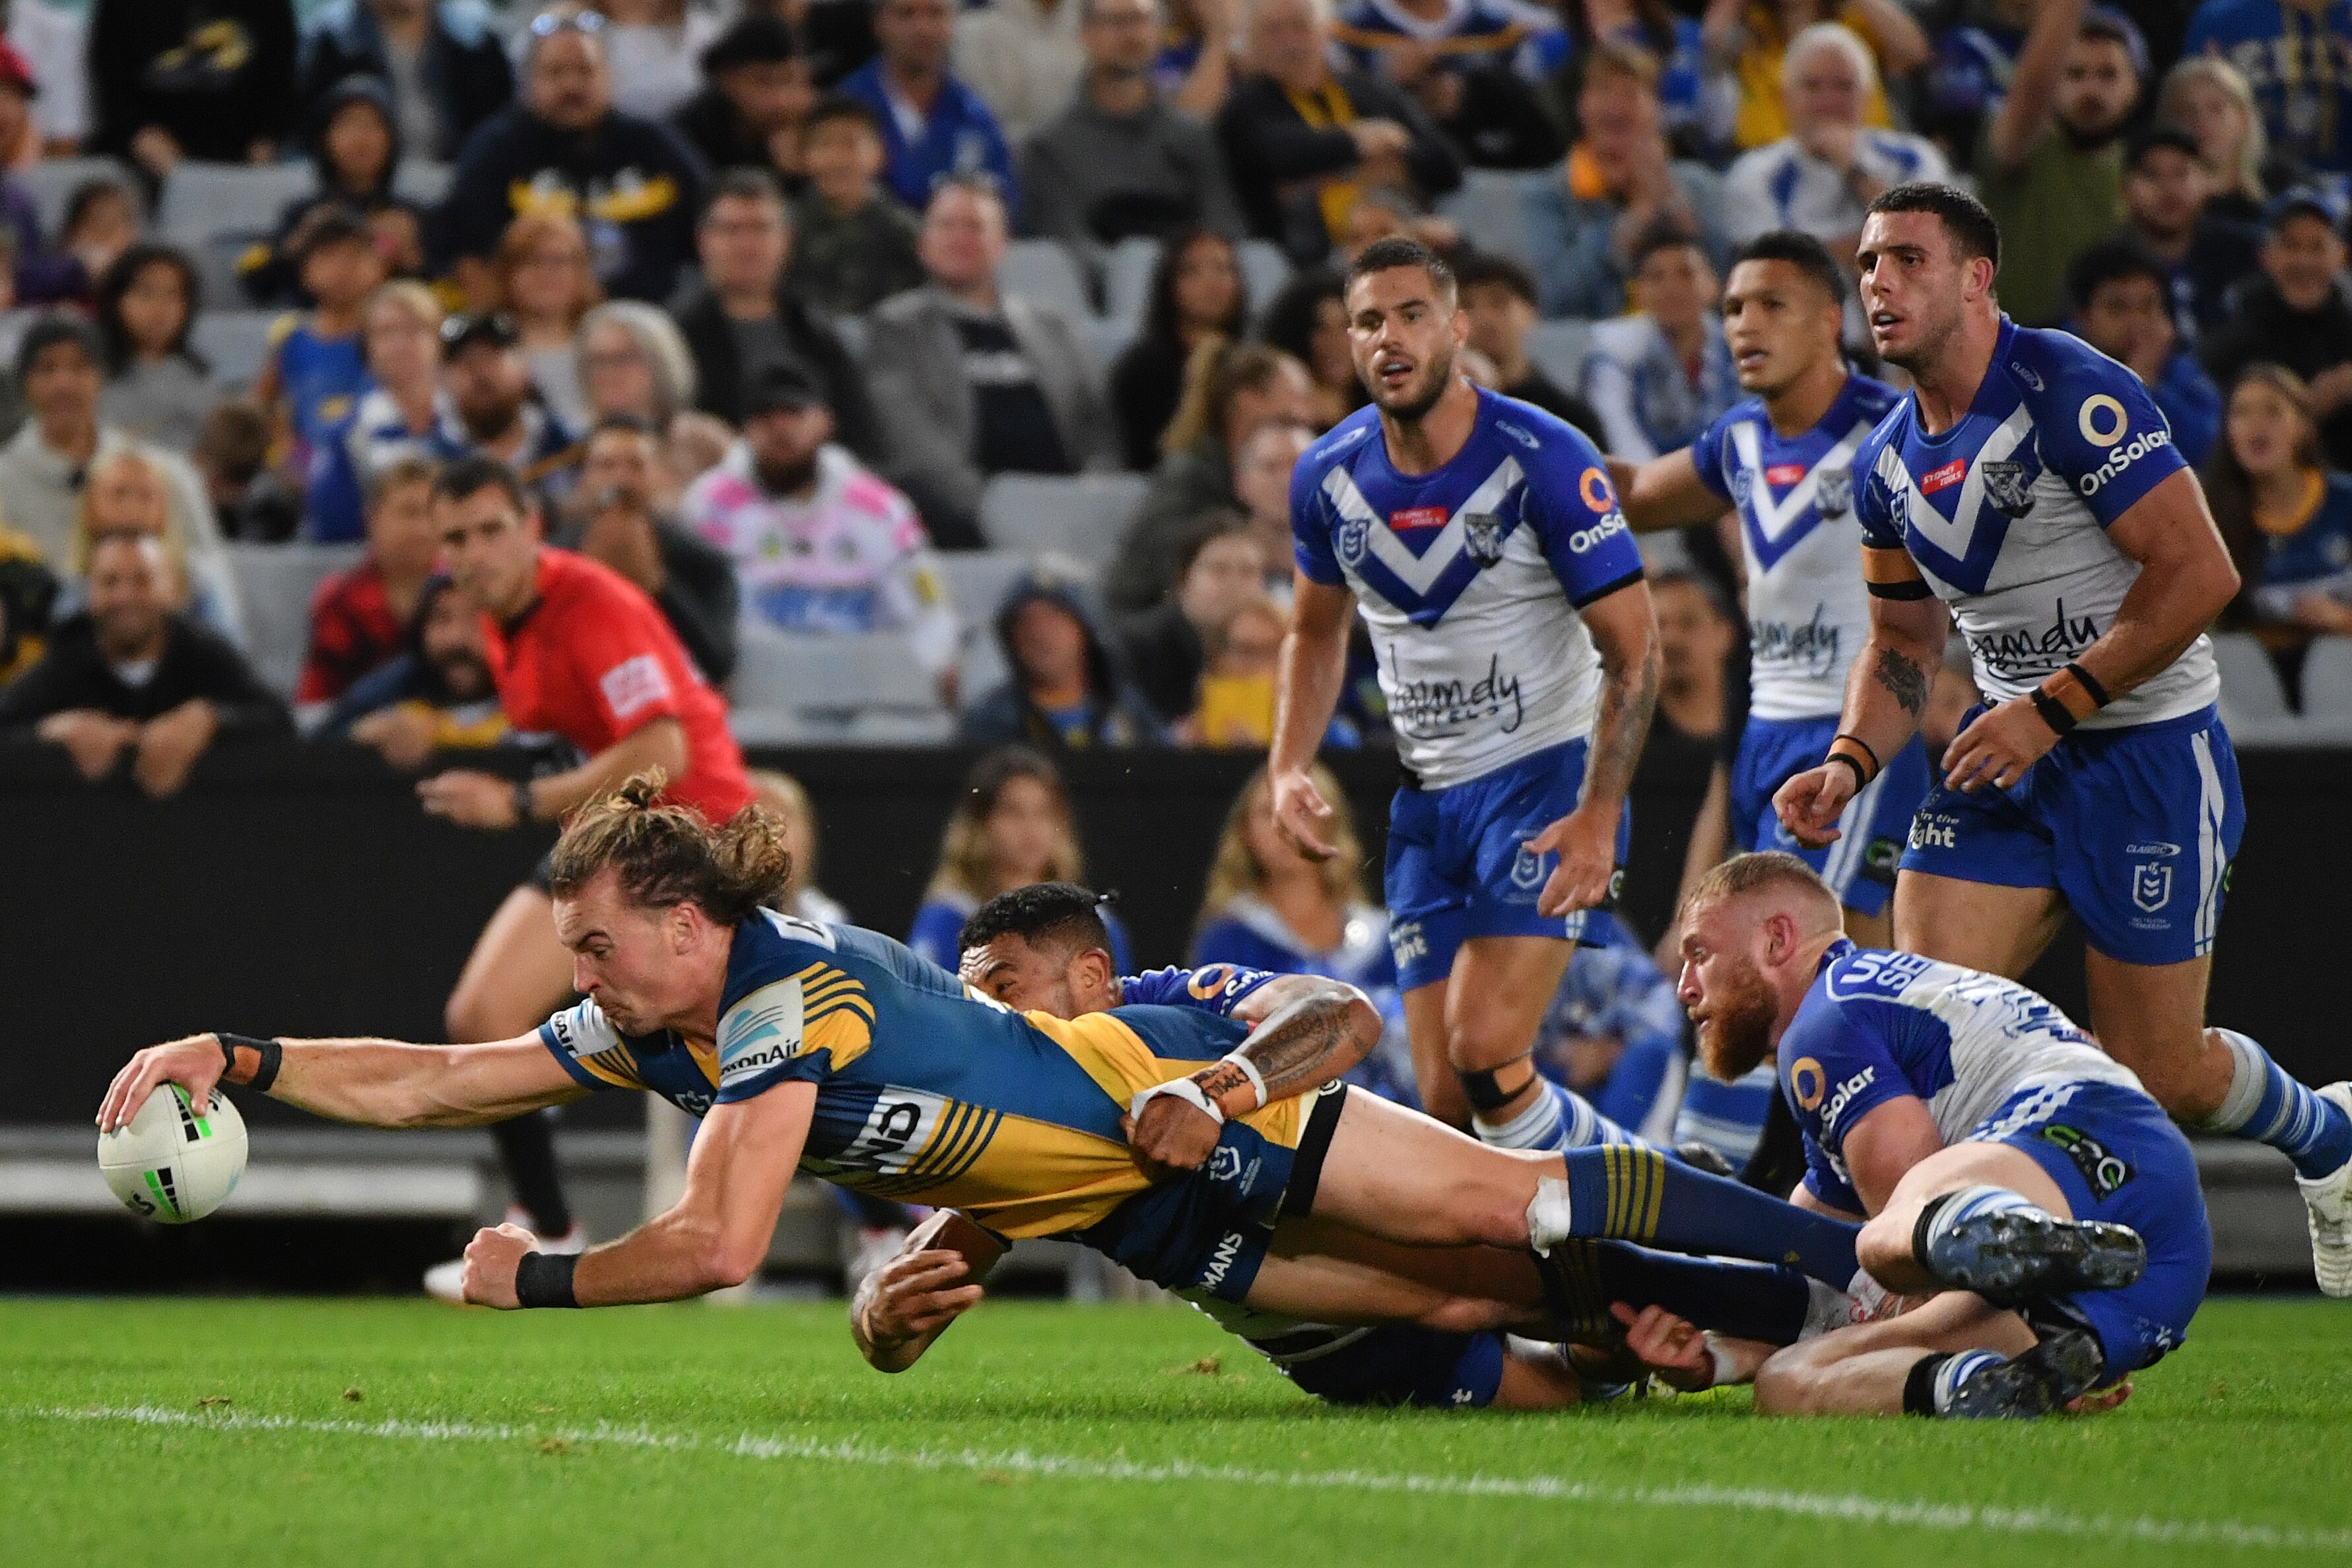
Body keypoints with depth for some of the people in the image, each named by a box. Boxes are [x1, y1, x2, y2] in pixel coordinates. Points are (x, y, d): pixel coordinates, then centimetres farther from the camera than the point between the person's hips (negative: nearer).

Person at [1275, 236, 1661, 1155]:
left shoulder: (1546, 461, -15)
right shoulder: (1329, 477, 1)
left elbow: (1634, 654, -13)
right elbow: (1317, 633, 20)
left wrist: (1599, 817, -22)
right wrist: (1289, 768, 4)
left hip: (1550, 774, -5)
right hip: (1428, 801, 5)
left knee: (1483, 1052, -21)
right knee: (1444, 1101, 0)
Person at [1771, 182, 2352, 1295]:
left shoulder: (2068, 393, -18)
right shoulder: (1889, 463, 6)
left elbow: (2198, 574, -21)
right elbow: (1901, 646, 20)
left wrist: (2049, 711, -21)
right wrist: (1850, 763, 0)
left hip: (2145, 752, -7)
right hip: (2010, 759, 7)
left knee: (2154, 1075, 1)